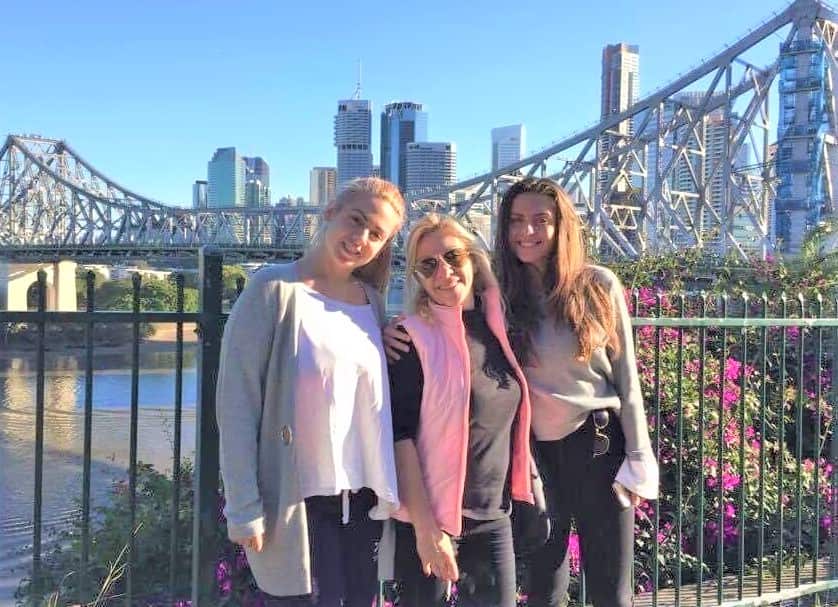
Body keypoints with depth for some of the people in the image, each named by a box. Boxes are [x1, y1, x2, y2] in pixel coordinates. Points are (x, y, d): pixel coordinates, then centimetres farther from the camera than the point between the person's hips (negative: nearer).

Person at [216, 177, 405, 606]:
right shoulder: (275, 289, -10)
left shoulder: (372, 300, 7)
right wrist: (244, 510, -15)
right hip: (296, 500, -5)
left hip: (362, 498, 6)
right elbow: (236, 405, -13)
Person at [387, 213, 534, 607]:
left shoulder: (496, 329, 5)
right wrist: (425, 526, -19)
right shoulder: (413, 337, -11)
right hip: (428, 518, -5)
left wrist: (525, 492, 10)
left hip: (494, 517, 5)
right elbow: (400, 435, -15)